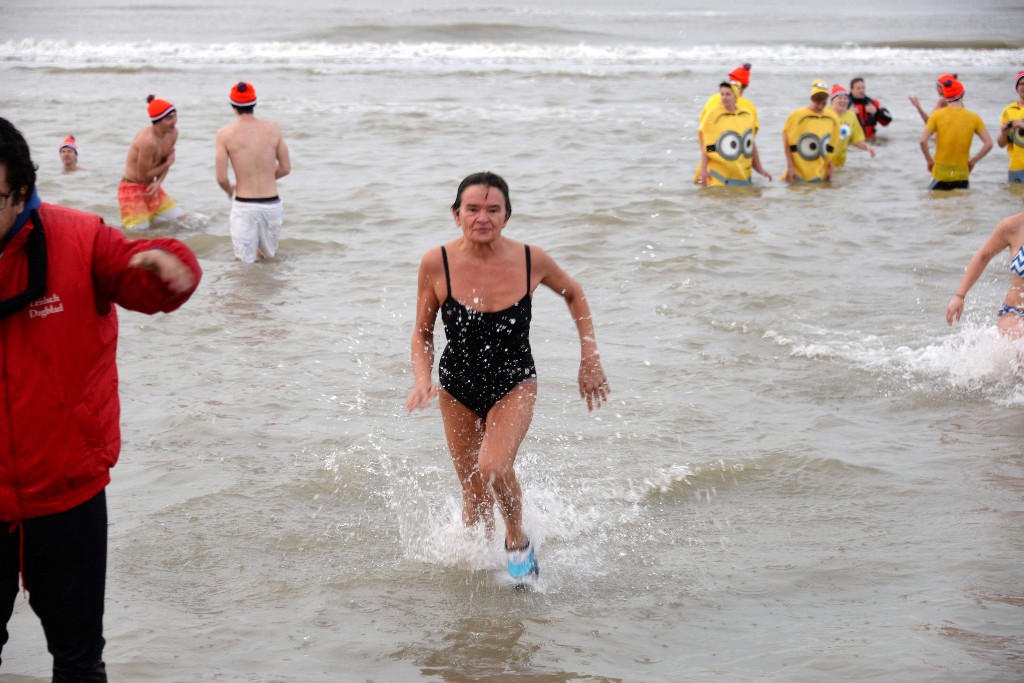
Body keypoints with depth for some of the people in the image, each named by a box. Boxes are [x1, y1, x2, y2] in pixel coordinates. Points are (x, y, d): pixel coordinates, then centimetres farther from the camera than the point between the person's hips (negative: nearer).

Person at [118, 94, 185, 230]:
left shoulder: (173, 133, -3)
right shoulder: (148, 141, -29)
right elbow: (143, 175, -21)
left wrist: (158, 183, -12)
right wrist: (168, 163, -9)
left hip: (151, 188, 8)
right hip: (132, 189, -8)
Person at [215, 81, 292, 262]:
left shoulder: (225, 133, -6)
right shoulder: (273, 128, 1)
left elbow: (221, 178, -7)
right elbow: (285, 168, 8)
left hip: (244, 206, -2)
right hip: (272, 204, 2)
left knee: (245, 262, 4)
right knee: (268, 256, 21)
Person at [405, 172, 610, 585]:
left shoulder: (531, 260, -15)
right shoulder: (437, 263, -16)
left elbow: (574, 294, 6)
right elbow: (422, 333, -3)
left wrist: (590, 359, 2)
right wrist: (422, 379, -20)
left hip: (514, 385, -1)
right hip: (458, 389, 1)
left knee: (493, 468, -28)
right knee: (474, 498, 10)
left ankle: (518, 541, 2)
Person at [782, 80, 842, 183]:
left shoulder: (833, 118, 2)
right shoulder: (797, 115, -10)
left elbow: (831, 147, 12)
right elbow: (787, 143, -6)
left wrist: (830, 169, 9)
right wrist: (790, 167, -11)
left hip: (819, 175, 4)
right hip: (798, 175, -4)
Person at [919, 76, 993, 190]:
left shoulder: (937, 115, -3)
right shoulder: (973, 118, 2)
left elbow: (923, 141, -12)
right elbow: (988, 144, -2)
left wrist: (929, 160, 2)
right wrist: (973, 161, 7)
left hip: (940, 175, -1)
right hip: (962, 176, 2)